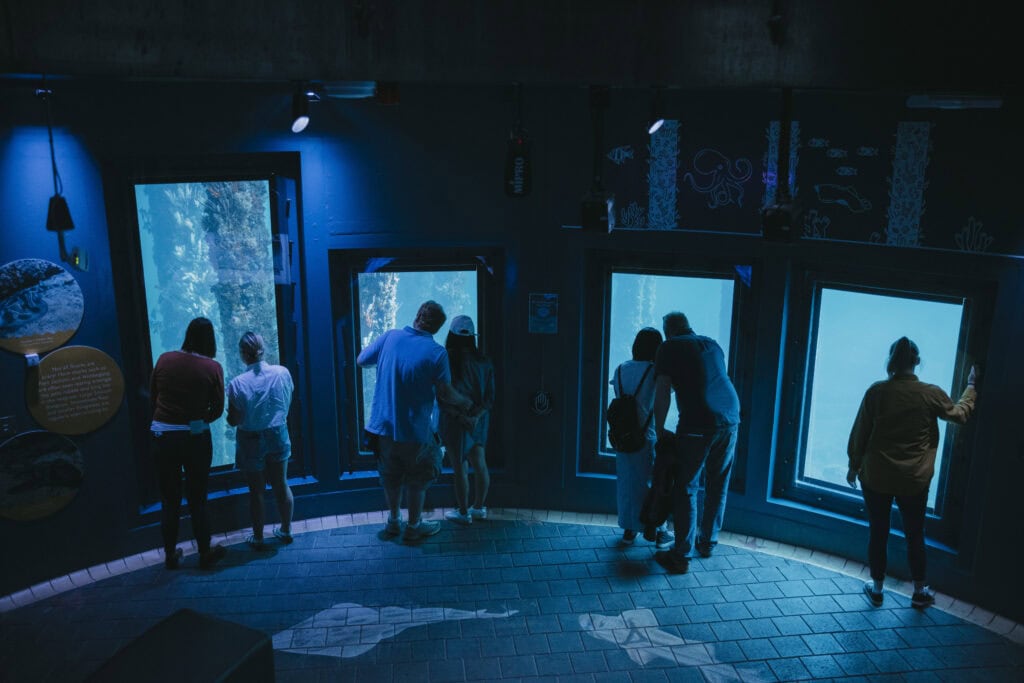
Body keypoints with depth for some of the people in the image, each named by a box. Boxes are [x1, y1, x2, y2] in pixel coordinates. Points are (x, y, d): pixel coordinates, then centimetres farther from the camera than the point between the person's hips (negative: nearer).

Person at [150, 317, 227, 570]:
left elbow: (152, 397, 5)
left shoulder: (164, 360, -4)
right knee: (198, 499, 12)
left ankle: (170, 554, 25)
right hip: (196, 437, -2)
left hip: (162, 435, 2)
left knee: (169, 499, 14)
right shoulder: (212, 368, -9)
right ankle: (205, 554, 23)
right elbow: (217, 409, -5)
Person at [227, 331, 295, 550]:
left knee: (256, 490, 12)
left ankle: (258, 537, 25)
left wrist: (230, 414, 7)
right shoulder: (282, 373, -13)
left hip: (251, 441, -2)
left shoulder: (237, 384, -21)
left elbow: (234, 421, -13)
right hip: (278, 435, 3)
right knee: (281, 485, 17)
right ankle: (286, 530, 31)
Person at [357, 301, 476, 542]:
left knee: (391, 477, 22)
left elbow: (361, 361, 4)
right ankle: (413, 527, 29)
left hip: (383, 426, 4)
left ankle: (394, 521, 38)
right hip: (414, 431, -4)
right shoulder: (437, 353, -16)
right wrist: (464, 402, 5)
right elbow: (444, 393, -14)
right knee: (417, 480, 17)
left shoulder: (389, 337, -7)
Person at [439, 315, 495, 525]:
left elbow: (442, 398, -17)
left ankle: (463, 513, 20)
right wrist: (476, 415, -11)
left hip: (455, 422, -5)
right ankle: (479, 507, 30)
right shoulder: (484, 362, -1)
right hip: (479, 421, 5)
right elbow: (490, 396, -3)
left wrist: (460, 415, -13)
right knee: (479, 464, 15)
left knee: (460, 468, 7)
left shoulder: (447, 361, -16)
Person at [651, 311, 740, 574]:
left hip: (697, 424, -6)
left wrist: (660, 430, 6)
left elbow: (662, 392, -1)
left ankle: (681, 555, 5)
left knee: (686, 488, 2)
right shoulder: (712, 344, 21)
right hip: (730, 419, 6)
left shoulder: (669, 348, 5)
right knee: (718, 486, 19)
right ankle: (708, 543, 32)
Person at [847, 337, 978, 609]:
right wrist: (971, 387, 27)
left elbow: (860, 432, -4)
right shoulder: (931, 393, -8)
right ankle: (920, 591, 27)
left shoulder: (876, 391, -9)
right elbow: (960, 414, 12)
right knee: (915, 534, 15)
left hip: (876, 477, -1)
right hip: (914, 480, 1)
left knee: (878, 532, 11)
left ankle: (876, 588, 22)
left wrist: (854, 465, 8)